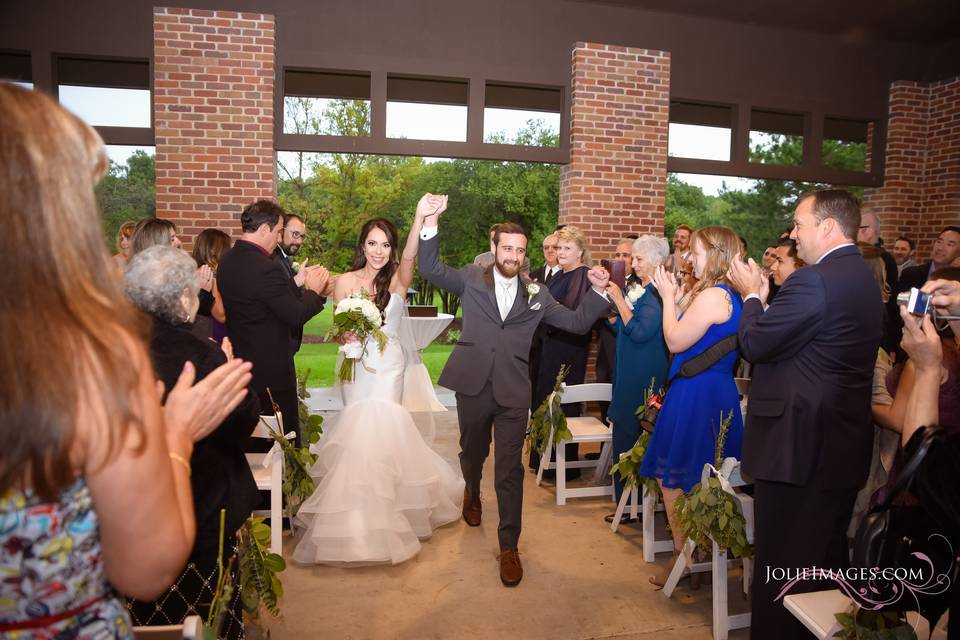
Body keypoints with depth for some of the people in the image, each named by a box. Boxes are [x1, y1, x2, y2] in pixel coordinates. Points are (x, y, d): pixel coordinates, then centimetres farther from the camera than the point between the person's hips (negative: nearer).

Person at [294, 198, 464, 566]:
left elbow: (410, 256, -27)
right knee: (362, 426, 6)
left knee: (378, 425, -2)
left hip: (389, 365, -1)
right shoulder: (345, 282, -1)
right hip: (357, 366, 1)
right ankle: (364, 511, 29)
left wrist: (421, 217, -45)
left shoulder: (398, 278, -5)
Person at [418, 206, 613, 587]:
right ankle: (472, 493, 56)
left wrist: (598, 291, -9)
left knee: (509, 469, 2)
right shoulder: (471, 279, 3)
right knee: (472, 452, 22)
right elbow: (430, 269, -8)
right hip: (473, 386, 1)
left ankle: (509, 546, 17)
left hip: (513, 392, 0)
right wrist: (431, 223, -19)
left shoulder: (536, 294, 5)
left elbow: (578, 322, 5)